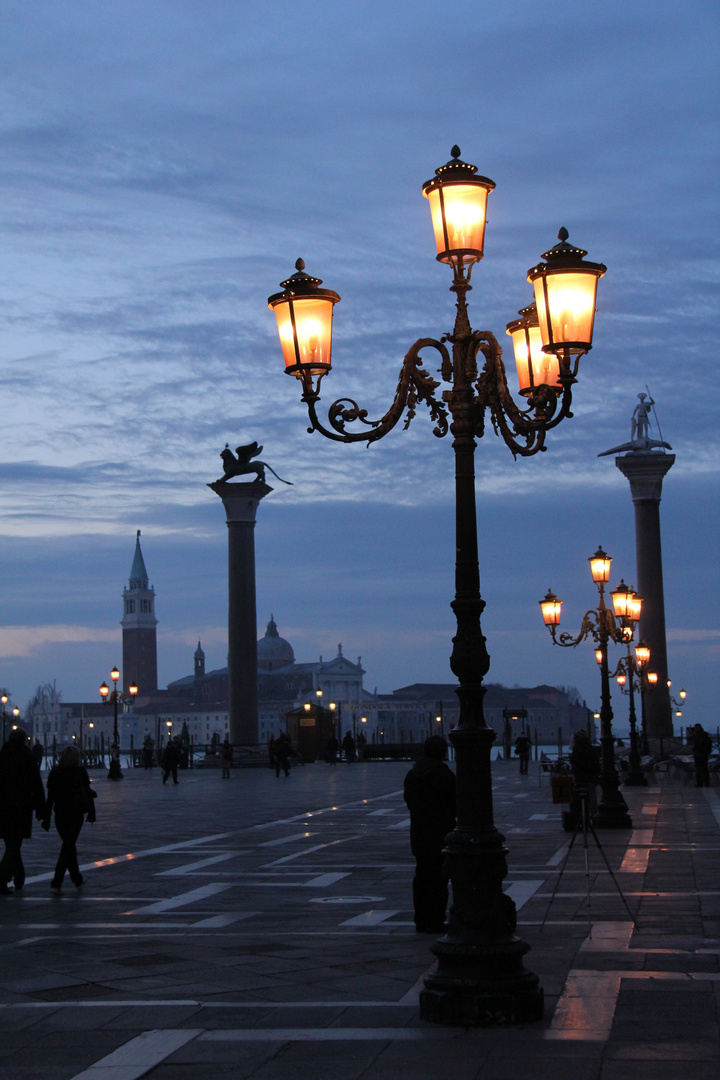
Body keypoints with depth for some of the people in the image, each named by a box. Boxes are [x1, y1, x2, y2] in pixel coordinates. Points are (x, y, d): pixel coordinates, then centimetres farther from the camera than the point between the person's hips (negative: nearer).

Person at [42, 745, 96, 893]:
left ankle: (78, 879, 28)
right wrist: (91, 812, 4)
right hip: (76, 814, -4)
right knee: (68, 846, -2)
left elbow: (50, 796, 0)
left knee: (69, 845, 18)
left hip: (60, 814, 4)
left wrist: (47, 818, 3)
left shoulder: (55, 772, 0)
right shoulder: (80, 771, -8)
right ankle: (56, 883, -12)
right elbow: (88, 792, -6)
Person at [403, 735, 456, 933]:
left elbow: (409, 802, 11)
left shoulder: (411, 775, 6)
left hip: (419, 835, 6)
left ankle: (421, 921, 16)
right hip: (441, 834, -6)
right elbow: (456, 805, -11)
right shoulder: (445, 776, -15)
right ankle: (435, 922, -1)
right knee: (438, 878, -1)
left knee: (422, 876, 13)